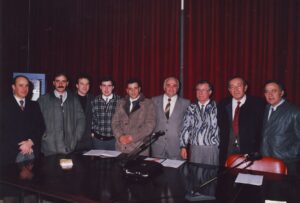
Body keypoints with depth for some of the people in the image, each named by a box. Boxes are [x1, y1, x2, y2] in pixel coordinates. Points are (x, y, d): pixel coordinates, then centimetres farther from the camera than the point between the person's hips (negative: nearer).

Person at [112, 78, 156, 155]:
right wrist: (120, 136, -8)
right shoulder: (121, 103, 13)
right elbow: (115, 122, 9)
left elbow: (150, 125, -6)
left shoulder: (148, 104, 1)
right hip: (121, 146, 3)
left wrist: (132, 137, -12)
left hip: (139, 146, -3)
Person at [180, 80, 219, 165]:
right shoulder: (191, 108, 7)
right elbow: (186, 127, 5)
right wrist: (183, 146, 0)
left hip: (212, 148, -2)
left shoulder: (216, 107, -1)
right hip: (194, 148, 2)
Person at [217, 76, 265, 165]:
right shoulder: (223, 104, 8)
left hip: (250, 151, -2)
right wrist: (222, 148, 3)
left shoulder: (257, 104, 0)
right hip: (228, 152, 2)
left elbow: (262, 128, -3)